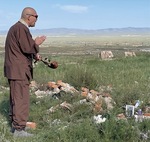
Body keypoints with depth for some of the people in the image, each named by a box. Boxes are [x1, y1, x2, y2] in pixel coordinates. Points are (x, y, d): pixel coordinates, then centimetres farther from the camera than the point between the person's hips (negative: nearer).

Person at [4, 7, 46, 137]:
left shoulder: (15, 27, 18)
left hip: (14, 70, 11)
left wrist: (34, 55, 11)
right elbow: (27, 48, -23)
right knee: (21, 99, -6)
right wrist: (36, 43, -5)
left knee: (16, 98, 17)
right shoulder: (21, 29, -16)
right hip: (19, 71, -11)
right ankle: (19, 129, 0)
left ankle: (15, 123, 27)